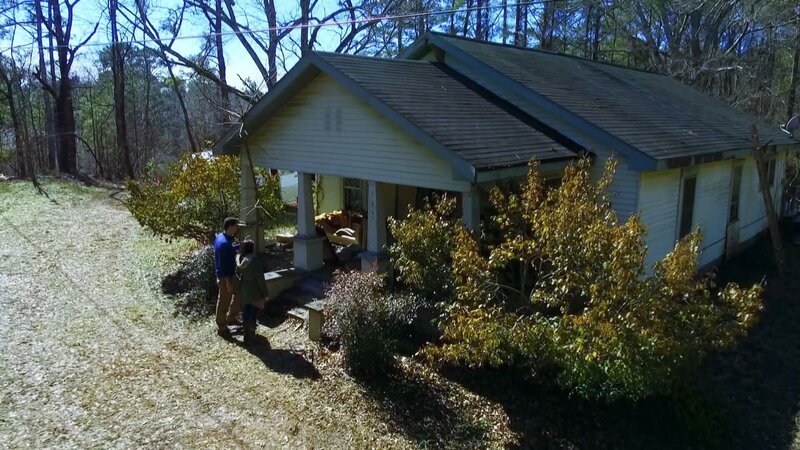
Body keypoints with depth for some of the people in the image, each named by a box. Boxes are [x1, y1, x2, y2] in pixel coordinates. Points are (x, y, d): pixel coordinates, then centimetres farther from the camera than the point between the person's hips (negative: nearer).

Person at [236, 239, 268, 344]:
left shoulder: (240, 260, -6)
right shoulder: (256, 262, -25)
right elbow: (260, 280, -19)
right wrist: (265, 294, -10)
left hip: (244, 292, 6)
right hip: (255, 293, -6)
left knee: (246, 314, 19)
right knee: (253, 315, 6)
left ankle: (247, 336, 30)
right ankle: (250, 339, 13)